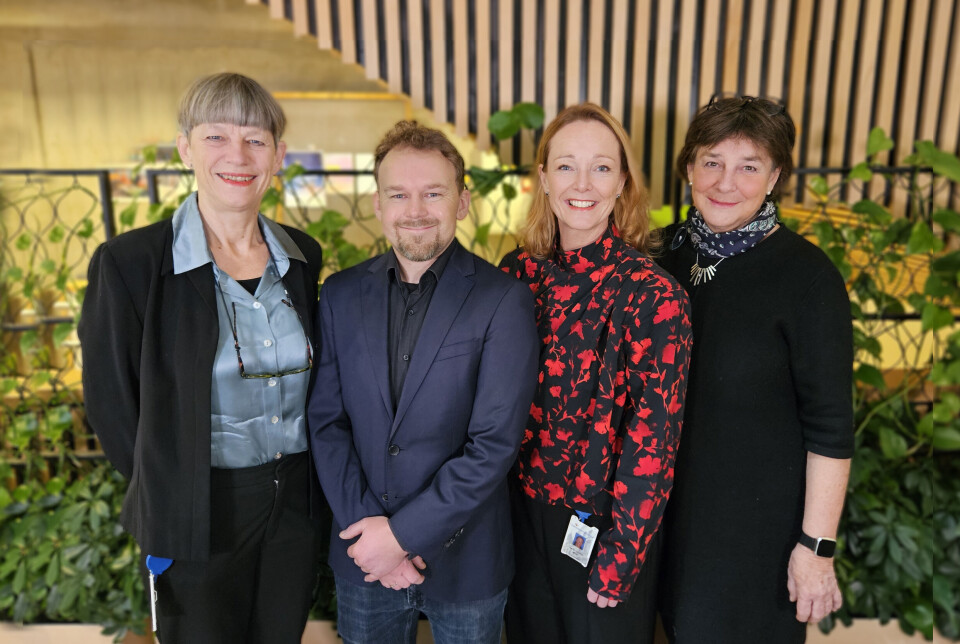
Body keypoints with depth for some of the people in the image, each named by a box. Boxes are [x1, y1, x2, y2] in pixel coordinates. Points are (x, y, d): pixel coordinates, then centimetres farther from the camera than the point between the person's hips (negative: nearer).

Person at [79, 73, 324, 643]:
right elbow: (113, 402, -7)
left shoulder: (304, 257, 0)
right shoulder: (130, 263, -14)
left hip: (298, 509, 4)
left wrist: (303, 478, 5)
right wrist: (167, 493, -1)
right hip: (198, 521, -4)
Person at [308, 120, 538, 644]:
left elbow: (495, 443, -17)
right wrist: (365, 523, -11)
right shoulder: (341, 294, -1)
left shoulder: (504, 300, -14)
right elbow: (326, 421, -2)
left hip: (465, 561, -2)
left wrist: (403, 532, -16)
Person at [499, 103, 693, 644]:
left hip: (604, 524, -4)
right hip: (523, 512, 4)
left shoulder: (655, 295, -20)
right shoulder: (517, 272, -6)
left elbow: (653, 437, -18)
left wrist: (620, 558, -13)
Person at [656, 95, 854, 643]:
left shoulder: (807, 276, -18)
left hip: (761, 518, -4)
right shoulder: (670, 250, -3)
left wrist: (816, 546, -14)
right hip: (669, 502, 5)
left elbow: (831, 427, -15)